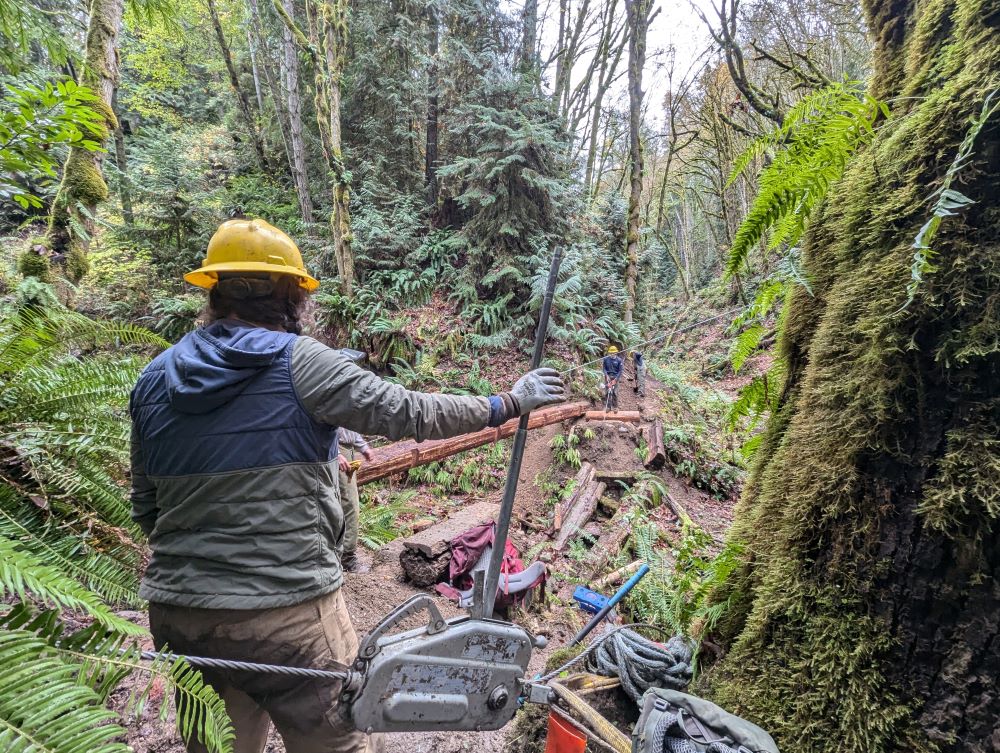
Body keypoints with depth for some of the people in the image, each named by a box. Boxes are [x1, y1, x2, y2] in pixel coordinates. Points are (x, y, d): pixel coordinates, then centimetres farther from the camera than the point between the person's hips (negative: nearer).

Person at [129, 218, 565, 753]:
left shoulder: (155, 378, 3)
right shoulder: (299, 361, -14)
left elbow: (146, 505, 11)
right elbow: (410, 413, -14)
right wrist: (512, 402, -3)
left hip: (178, 613, 7)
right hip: (288, 612, -6)